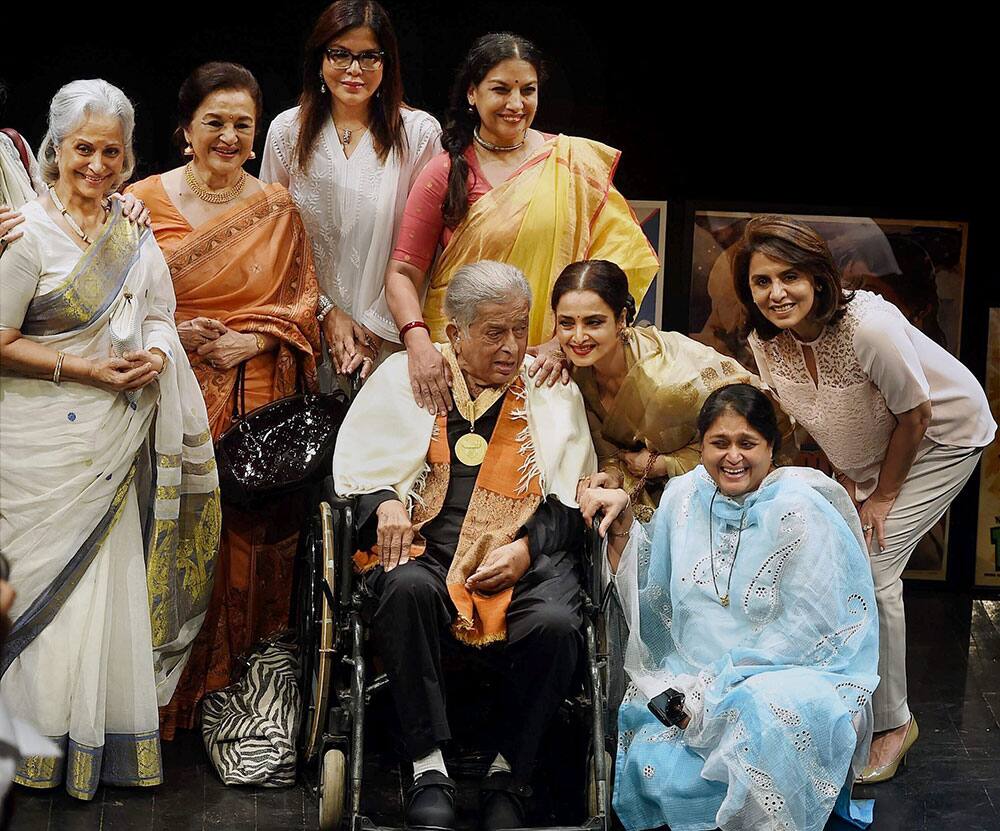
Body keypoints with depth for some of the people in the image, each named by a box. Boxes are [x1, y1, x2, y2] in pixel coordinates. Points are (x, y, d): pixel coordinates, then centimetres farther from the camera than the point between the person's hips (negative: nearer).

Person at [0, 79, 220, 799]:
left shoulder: (136, 234, 10)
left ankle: (111, 737, 16)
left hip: (119, 441, 5)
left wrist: (154, 356, -4)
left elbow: (159, 318, 19)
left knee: (116, 575, 6)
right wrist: (87, 370, -16)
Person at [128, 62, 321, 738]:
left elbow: (303, 301, 7)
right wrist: (176, 334, -12)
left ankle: (240, 680, 11)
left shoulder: (277, 209, 9)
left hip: (260, 400, 1)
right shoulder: (147, 199, 5)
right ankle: (177, 689, 6)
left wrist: (249, 340, -9)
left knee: (252, 531, -2)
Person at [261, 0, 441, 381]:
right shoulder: (287, 131, 3)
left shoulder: (419, 132, -3)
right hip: (308, 331, 1)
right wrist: (326, 312, -5)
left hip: (390, 336, -1)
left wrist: (377, 327, -9)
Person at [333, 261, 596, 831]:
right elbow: (356, 466, 14)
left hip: (527, 555, 1)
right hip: (424, 546, 0)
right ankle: (429, 767, -26)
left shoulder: (554, 391, 16)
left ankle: (509, 773, -10)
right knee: (408, 588, -36)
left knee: (555, 624, -32)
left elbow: (573, 502, 13)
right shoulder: (405, 376, 16)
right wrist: (385, 502, -8)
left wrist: (526, 548, -5)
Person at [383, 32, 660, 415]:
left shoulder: (576, 162, 3)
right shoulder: (445, 175, 1)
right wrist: (419, 343, -21)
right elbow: (403, 272, -2)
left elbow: (619, 254, -2)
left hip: (550, 368, 1)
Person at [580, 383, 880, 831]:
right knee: (651, 764, -24)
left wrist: (718, 685, -16)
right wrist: (621, 519, 0)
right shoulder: (685, 496, 7)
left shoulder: (799, 512, -10)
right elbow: (646, 586, 15)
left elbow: (807, 631, -13)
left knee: (762, 714, -38)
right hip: (691, 674, 4)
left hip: (791, 673, -4)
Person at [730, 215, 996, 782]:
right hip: (864, 451, 6)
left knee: (870, 570, -14)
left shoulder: (870, 326, -37)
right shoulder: (766, 343, -16)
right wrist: (846, 481, -1)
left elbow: (914, 418, -22)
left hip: (942, 437, -6)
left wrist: (883, 497, -13)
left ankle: (893, 725, 1)